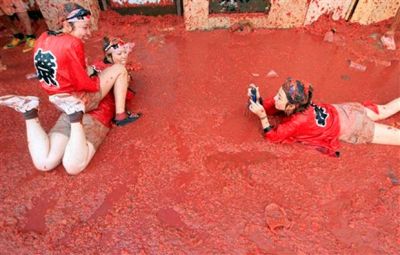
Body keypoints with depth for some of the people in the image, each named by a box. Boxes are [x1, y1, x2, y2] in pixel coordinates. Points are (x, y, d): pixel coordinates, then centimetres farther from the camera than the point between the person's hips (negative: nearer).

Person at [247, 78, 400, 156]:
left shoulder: (298, 121, -38)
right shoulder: (298, 104, -18)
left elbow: (271, 137, -30)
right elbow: (268, 108, -5)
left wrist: (262, 116, -42)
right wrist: (257, 99, -25)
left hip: (351, 128, -6)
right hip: (343, 111, 6)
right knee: (384, 111, 29)